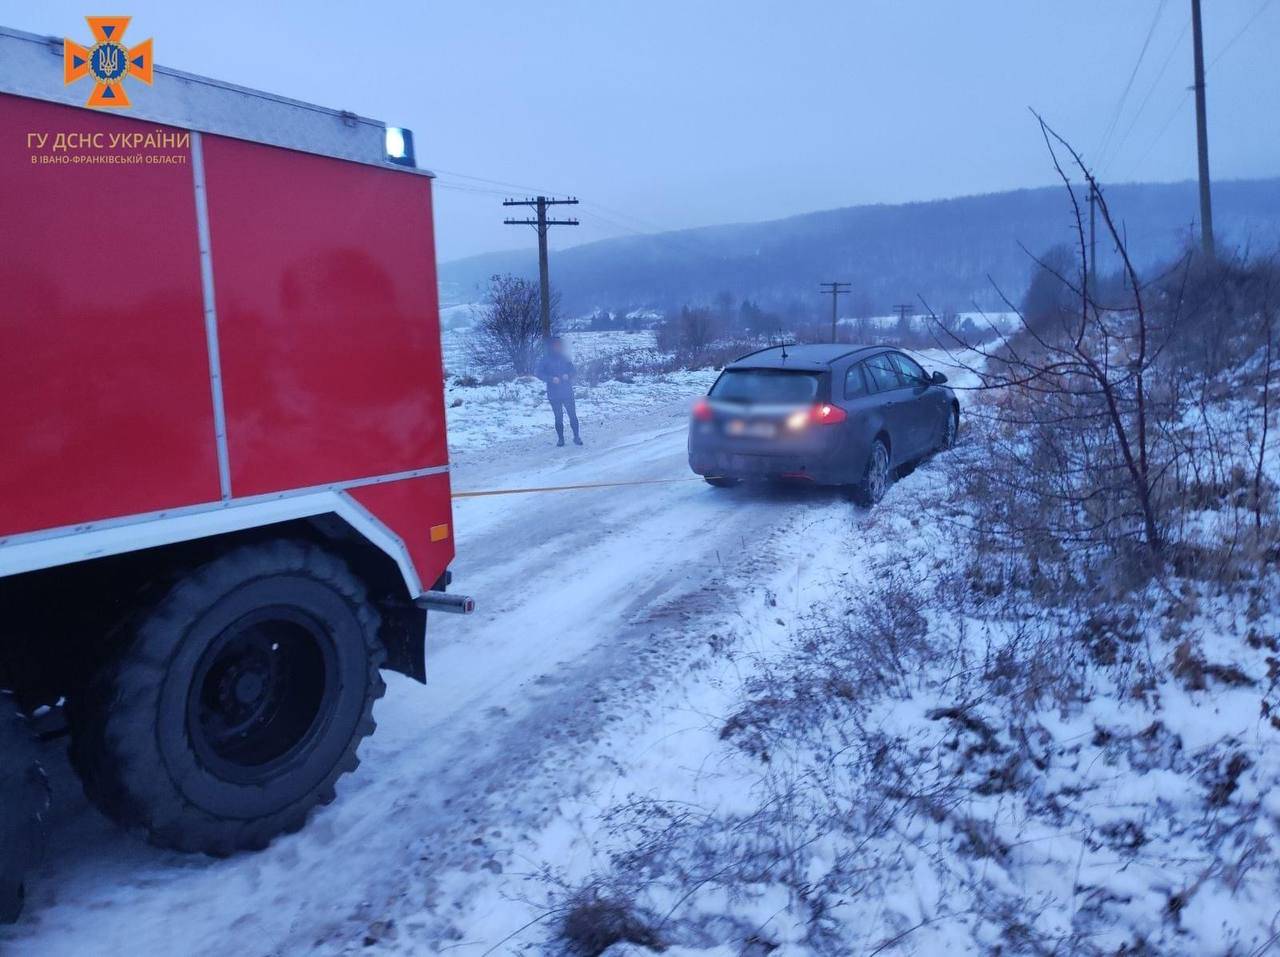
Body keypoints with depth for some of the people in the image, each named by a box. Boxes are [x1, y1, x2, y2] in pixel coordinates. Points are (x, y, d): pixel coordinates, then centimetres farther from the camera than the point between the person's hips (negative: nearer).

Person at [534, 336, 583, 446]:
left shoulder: (564, 358, 6)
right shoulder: (545, 359, -4)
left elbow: (573, 370, 12)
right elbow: (537, 372, -8)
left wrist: (568, 375, -9)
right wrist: (551, 379, -18)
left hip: (567, 392, 2)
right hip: (554, 394, -2)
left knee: (573, 415, -2)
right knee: (558, 417, 3)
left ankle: (576, 437, 8)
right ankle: (560, 438, 15)